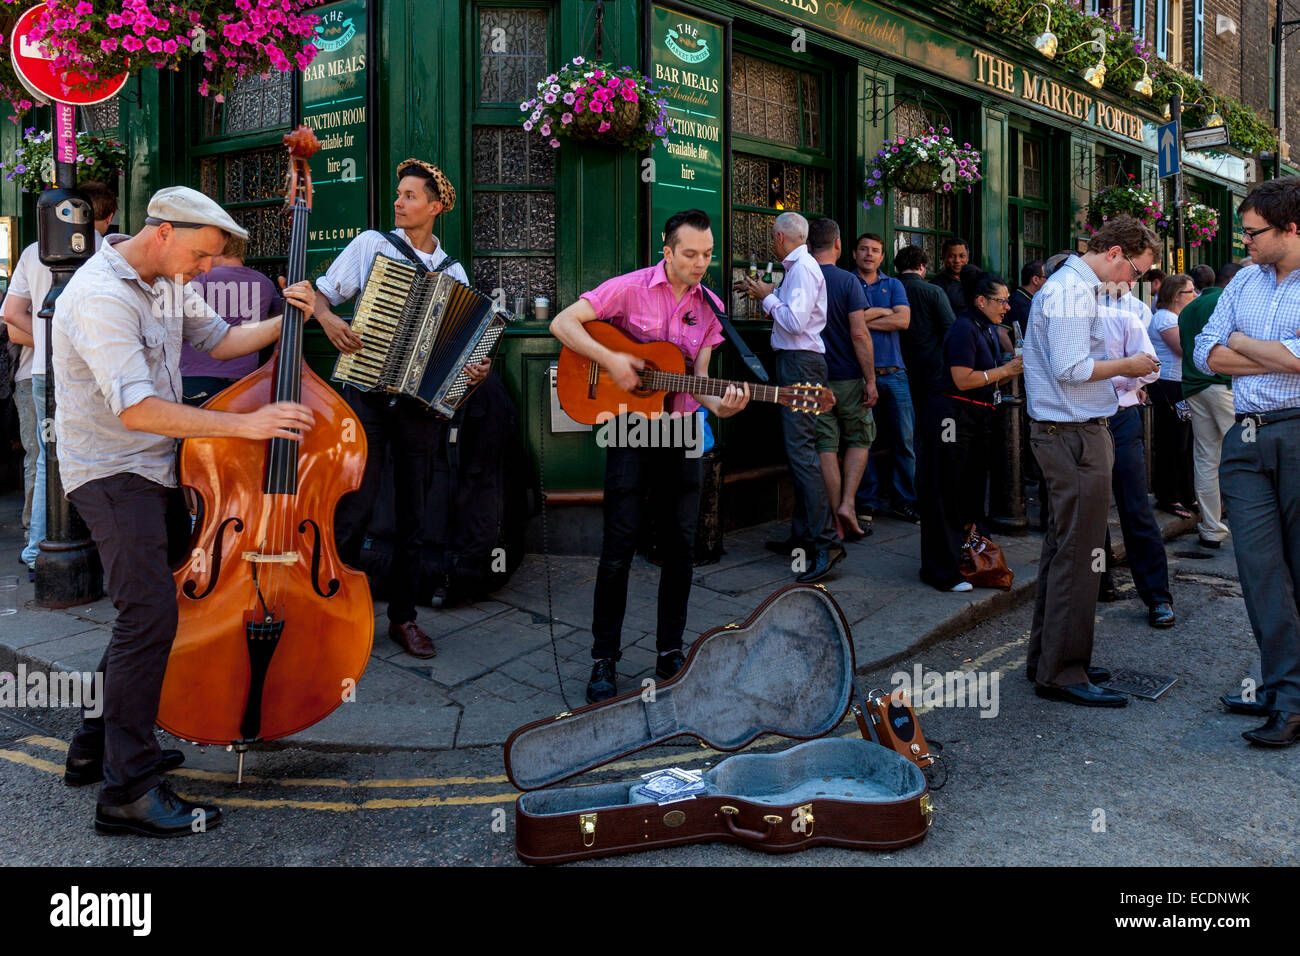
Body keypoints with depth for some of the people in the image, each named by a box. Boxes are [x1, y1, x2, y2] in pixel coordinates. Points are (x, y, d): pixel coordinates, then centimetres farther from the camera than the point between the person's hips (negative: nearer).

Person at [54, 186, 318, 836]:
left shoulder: (166, 282, 7)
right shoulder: (101, 296, -23)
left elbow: (220, 340, 17)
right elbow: (137, 411, -31)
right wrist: (244, 424, -30)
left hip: (153, 469, 10)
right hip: (110, 473, -10)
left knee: (148, 607, 16)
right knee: (151, 611, -17)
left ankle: (97, 746, 30)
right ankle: (128, 791, -9)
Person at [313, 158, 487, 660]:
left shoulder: (454, 273, 12)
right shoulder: (371, 244, 7)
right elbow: (322, 293, 9)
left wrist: (473, 369, -8)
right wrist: (328, 319, -12)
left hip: (422, 402, 2)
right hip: (368, 396, -2)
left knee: (413, 515, 7)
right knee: (355, 507, -8)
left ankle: (403, 616, 19)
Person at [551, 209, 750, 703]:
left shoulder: (710, 306, 6)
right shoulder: (630, 287, -6)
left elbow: (697, 379, 5)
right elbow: (563, 323, -9)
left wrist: (719, 405, -16)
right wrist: (610, 359, -20)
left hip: (681, 432, 4)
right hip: (630, 427, -4)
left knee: (680, 547, 7)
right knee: (619, 546, -3)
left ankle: (670, 652, 22)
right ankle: (604, 659, 8)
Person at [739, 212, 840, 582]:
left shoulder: (803, 268, -12)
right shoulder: (799, 267, 18)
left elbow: (795, 321, -22)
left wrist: (767, 297, -9)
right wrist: (766, 292, 22)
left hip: (800, 364, -11)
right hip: (795, 362, 11)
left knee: (801, 450, -16)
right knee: (796, 450, 13)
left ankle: (826, 542, -19)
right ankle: (802, 535, 21)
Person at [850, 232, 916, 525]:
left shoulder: (893, 285, 16)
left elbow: (903, 320, -1)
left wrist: (863, 320, -4)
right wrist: (883, 312, -2)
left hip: (893, 372, 2)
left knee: (904, 440, 0)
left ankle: (903, 501, 10)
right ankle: (867, 502, 9)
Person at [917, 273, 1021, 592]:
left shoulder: (989, 329, 17)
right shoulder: (964, 329, -13)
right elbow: (963, 380, -21)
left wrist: (1015, 369, 4)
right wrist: (1005, 370, -14)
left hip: (977, 419, 10)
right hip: (953, 417, -10)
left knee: (973, 490, 14)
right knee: (947, 495, -5)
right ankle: (942, 572, -1)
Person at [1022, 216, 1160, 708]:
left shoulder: (1072, 286, 19)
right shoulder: (1072, 290, -14)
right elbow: (1071, 369, -22)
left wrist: (1121, 376, 16)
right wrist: (1127, 366, -9)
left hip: (1068, 432, 11)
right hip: (1075, 435, -11)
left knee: (1062, 548, 15)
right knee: (1077, 556, -6)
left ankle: (1047, 658, 24)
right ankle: (1062, 673, 0)